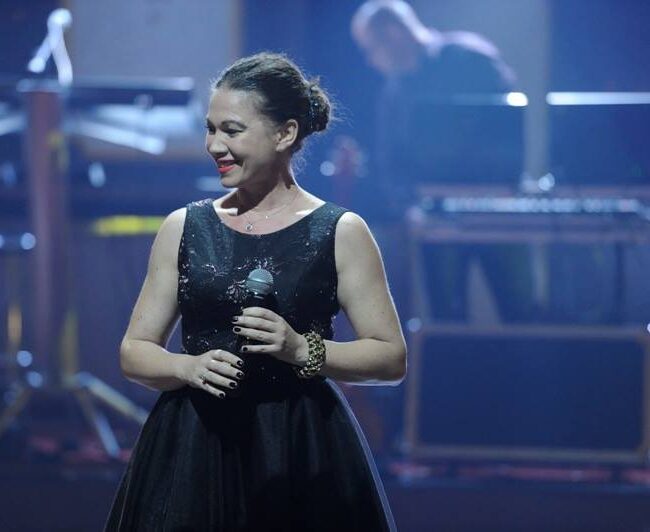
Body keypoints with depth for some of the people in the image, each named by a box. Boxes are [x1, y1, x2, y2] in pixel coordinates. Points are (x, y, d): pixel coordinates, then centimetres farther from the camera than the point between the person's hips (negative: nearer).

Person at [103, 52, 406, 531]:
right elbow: (134, 352, 10)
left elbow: (392, 358, -1)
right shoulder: (184, 228, 8)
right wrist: (188, 367, -11)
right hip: (193, 450, 2)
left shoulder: (341, 233, 1)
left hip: (302, 455, -2)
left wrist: (302, 351, -15)